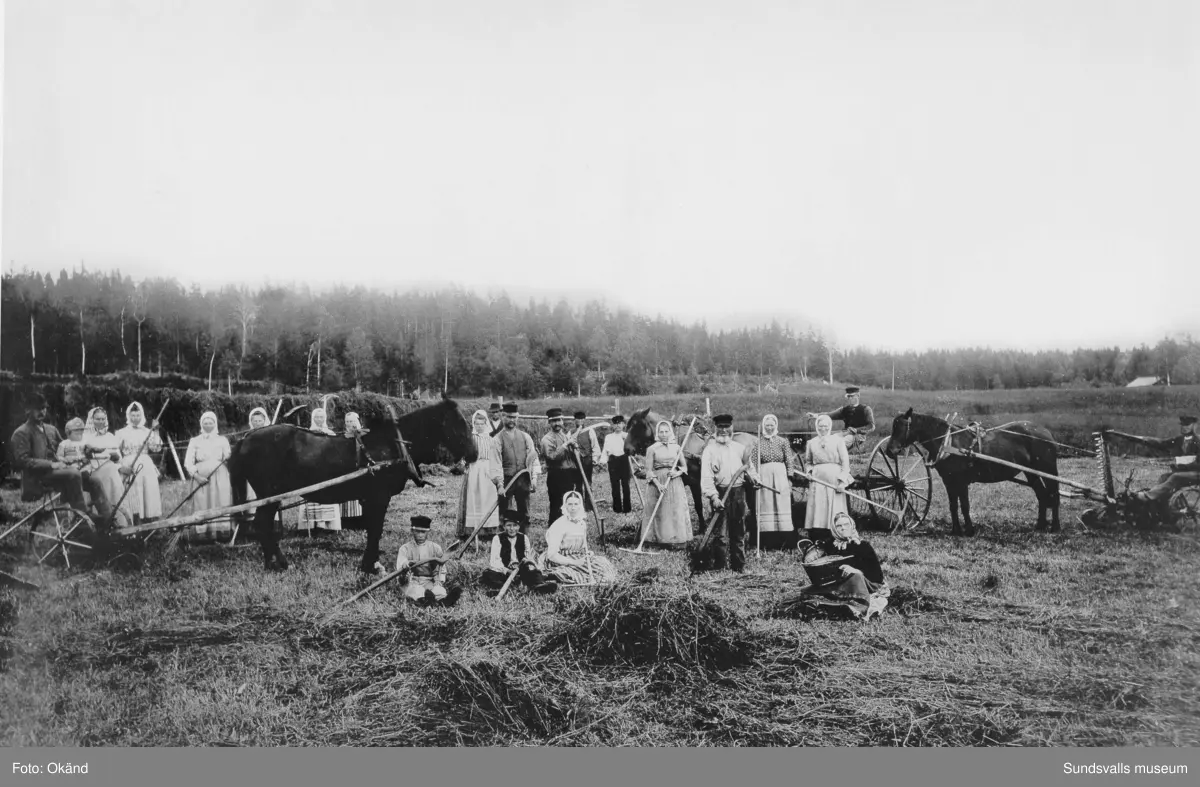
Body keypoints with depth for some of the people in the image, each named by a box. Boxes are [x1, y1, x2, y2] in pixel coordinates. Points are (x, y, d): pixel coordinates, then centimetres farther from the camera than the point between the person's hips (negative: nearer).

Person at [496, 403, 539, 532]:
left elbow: (533, 457, 8)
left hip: (523, 480, 3)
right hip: (506, 480, -3)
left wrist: (534, 477, -2)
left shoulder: (525, 436, 9)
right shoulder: (498, 438, -1)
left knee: (524, 514, 7)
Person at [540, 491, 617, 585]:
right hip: (559, 563, -7)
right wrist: (575, 563, -24)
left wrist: (587, 553, -1)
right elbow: (552, 555, -20)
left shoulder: (582, 523, 7)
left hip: (577, 560, 7)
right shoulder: (559, 525, -16)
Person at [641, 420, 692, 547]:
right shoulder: (652, 449, -1)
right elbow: (648, 470, -3)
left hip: (675, 483, 2)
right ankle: (661, 539, 8)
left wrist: (678, 472, -9)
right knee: (659, 512, 0)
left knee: (677, 511, 0)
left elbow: (684, 466, 12)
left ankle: (676, 539, 8)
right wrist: (658, 484, -15)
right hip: (657, 483, -2)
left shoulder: (676, 448, 6)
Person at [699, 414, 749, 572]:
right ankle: (718, 568, 1)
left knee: (739, 532, 10)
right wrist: (713, 496, -19)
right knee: (720, 533, -6)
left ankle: (739, 566, 19)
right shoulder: (709, 449, -2)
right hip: (720, 494, -4)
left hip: (738, 493, 5)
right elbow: (706, 476, -9)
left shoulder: (739, 448, 13)